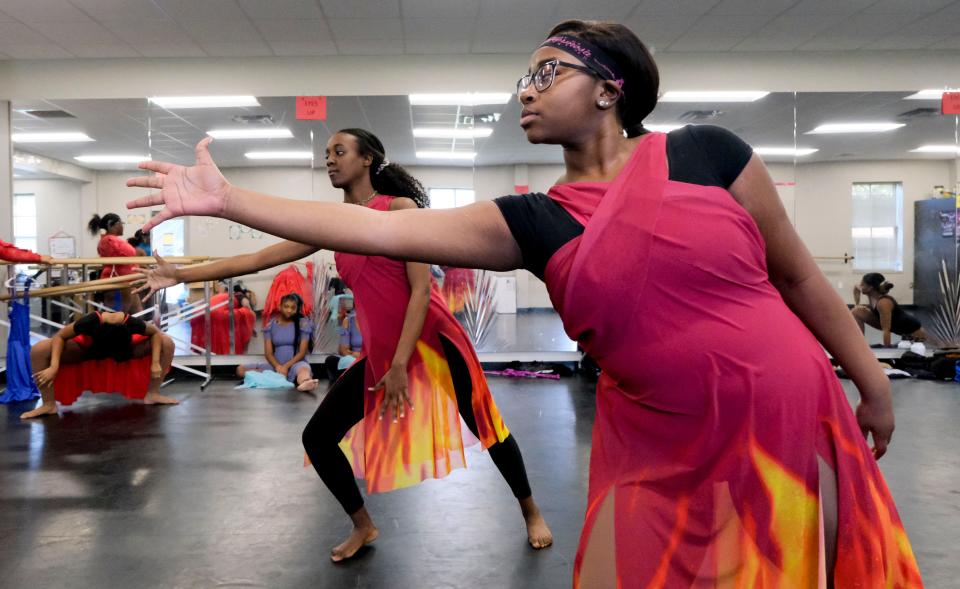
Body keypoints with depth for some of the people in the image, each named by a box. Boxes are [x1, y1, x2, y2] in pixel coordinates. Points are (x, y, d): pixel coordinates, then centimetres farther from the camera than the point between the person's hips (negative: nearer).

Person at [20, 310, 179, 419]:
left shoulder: (132, 323, -38)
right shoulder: (91, 322, -41)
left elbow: (156, 332, -17)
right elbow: (60, 336, -23)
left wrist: (155, 363, -24)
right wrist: (54, 367, -32)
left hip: (123, 347, 1)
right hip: (87, 348, -1)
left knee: (167, 342, -17)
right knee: (38, 350, -27)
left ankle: (152, 394, -3)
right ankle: (49, 404, -12)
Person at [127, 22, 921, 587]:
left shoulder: (704, 153, -6)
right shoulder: (533, 223, -3)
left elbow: (797, 274, 2)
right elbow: (378, 230, -8)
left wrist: (871, 383, 10)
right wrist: (227, 199, -11)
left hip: (788, 426, 0)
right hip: (657, 450, 1)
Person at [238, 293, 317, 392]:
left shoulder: (303, 323, -1)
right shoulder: (271, 325, 6)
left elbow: (302, 352, -5)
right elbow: (268, 353, 1)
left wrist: (286, 366, -18)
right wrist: (278, 366, -19)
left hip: (296, 363, -4)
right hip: (276, 365, 4)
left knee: (304, 369, -41)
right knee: (241, 369, -12)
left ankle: (305, 382, -78)